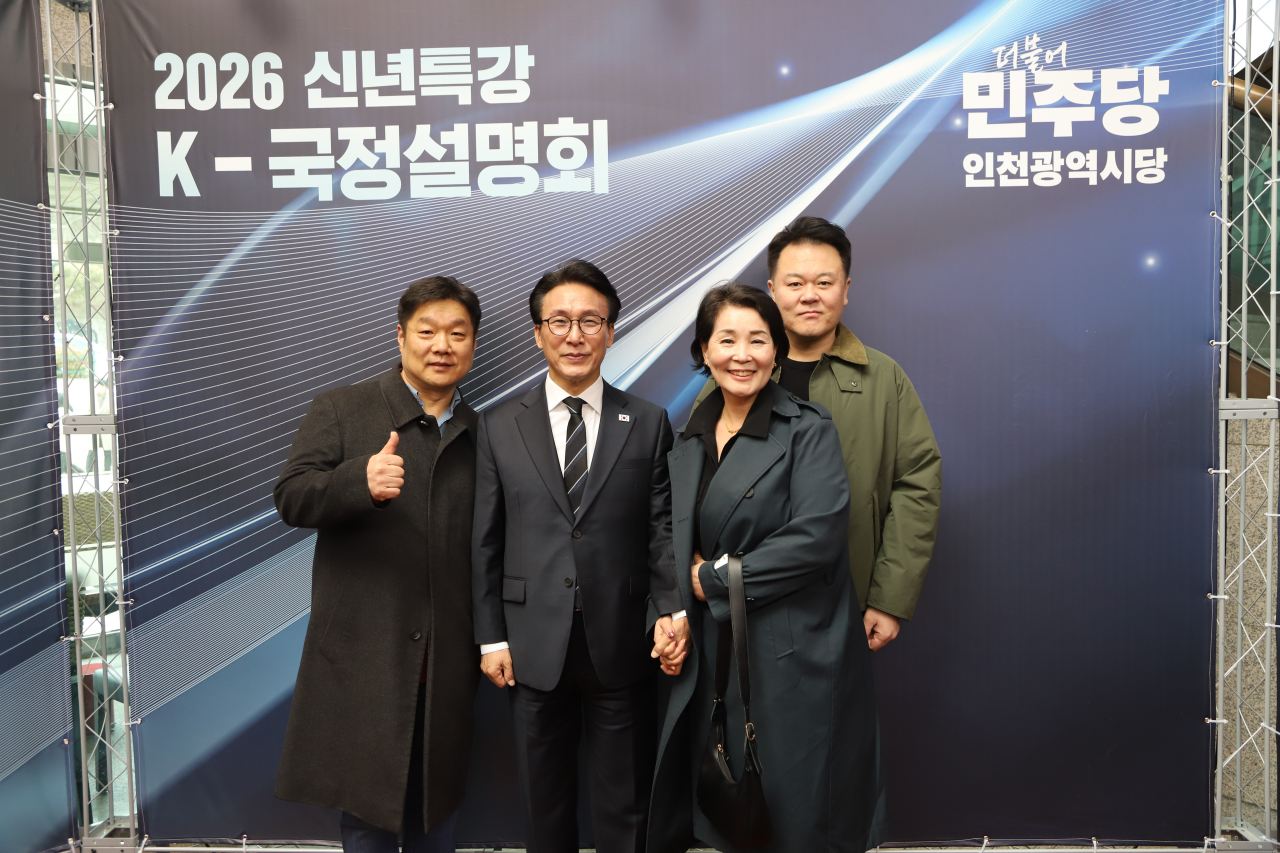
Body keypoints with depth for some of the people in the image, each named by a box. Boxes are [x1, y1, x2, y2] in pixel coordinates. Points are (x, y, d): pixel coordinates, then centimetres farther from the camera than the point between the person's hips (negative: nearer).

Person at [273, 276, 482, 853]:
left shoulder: (481, 433, 9)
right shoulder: (339, 410, -1)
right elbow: (292, 498, -12)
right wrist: (362, 481, -31)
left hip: (448, 659, 3)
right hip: (363, 652, -3)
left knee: (437, 805, 15)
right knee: (366, 800, 8)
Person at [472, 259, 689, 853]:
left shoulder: (648, 424, 2)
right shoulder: (500, 427, 3)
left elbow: (662, 527, 0)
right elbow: (486, 541, 3)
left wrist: (672, 609, -14)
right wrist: (490, 636, 1)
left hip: (622, 645, 0)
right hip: (534, 647, 1)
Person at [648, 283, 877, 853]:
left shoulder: (808, 431, -8)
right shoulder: (690, 439, 10)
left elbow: (815, 538, -19)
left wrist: (714, 578, -12)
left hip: (793, 657, -5)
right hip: (712, 653, 5)